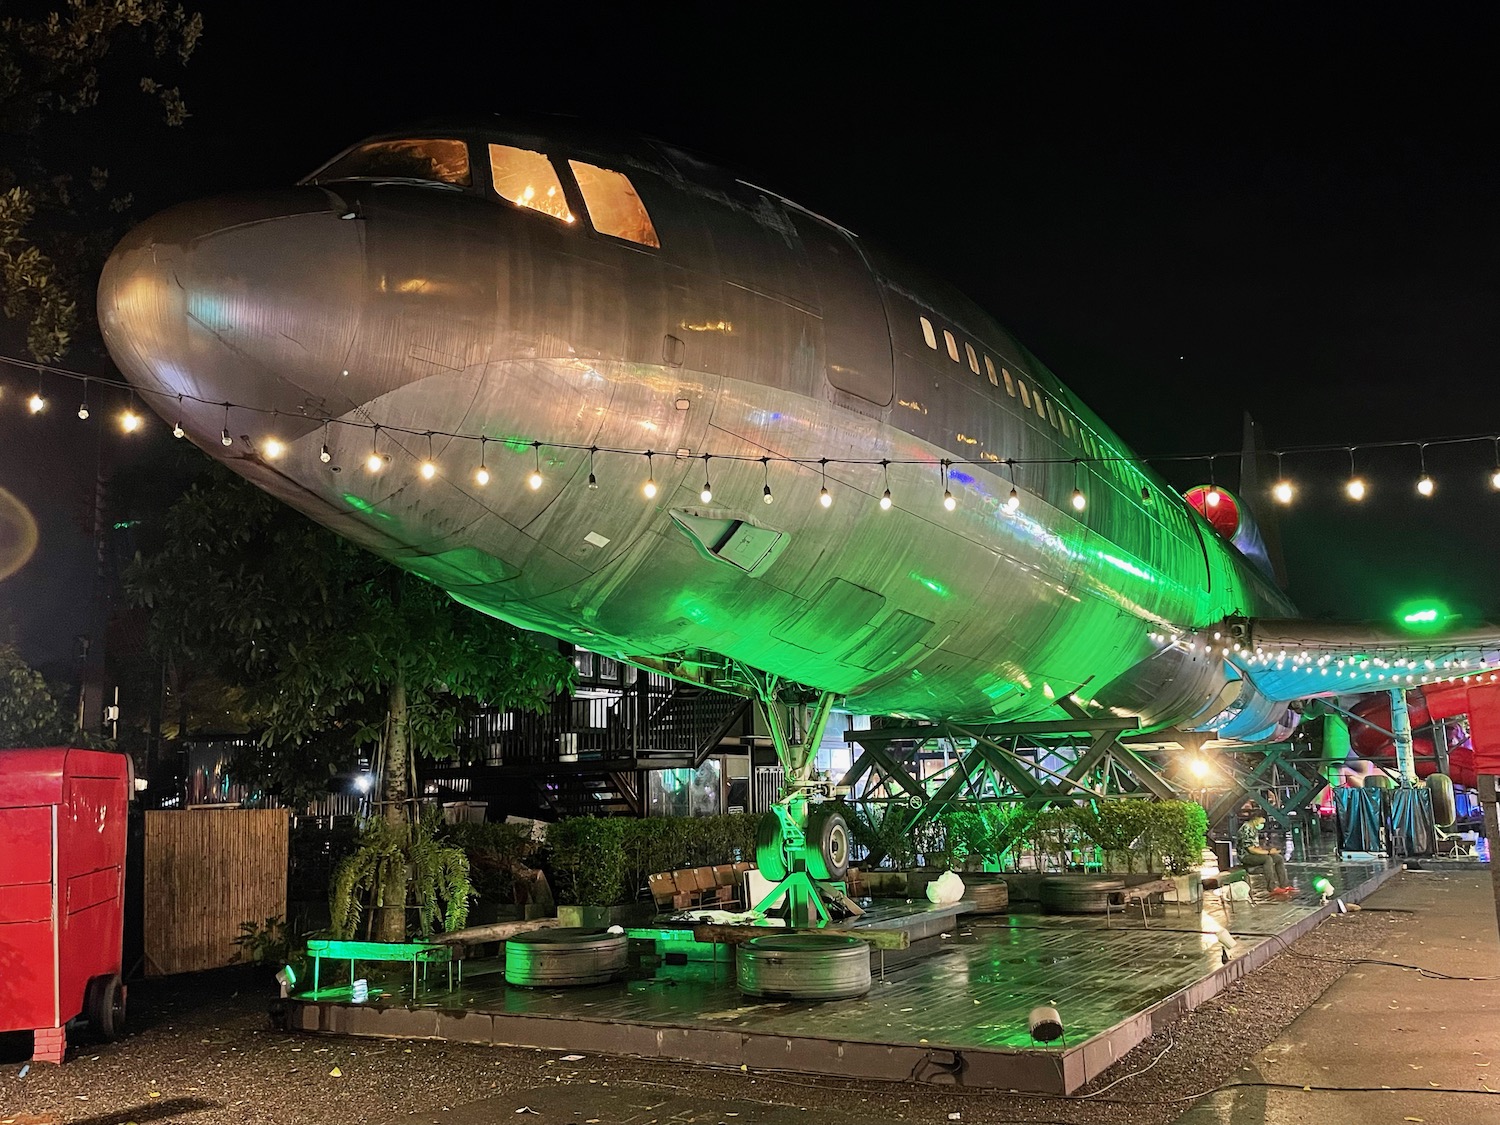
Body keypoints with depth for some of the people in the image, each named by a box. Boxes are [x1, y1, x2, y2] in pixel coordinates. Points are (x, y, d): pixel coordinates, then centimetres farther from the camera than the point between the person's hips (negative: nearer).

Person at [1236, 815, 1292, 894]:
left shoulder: (1255, 829, 11)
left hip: (1254, 854, 10)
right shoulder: (1246, 830, -22)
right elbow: (1251, 850, -25)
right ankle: (1272, 888, -29)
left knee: (1279, 859, 0)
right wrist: (1268, 852, -19)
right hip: (1246, 856, -10)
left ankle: (1284, 885, -2)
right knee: (1267, 859, -32)